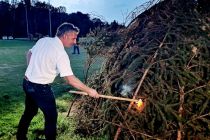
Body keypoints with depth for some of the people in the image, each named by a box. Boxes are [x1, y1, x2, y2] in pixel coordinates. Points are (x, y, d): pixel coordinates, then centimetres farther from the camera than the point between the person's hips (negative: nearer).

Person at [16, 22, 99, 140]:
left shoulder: (43, 40, 1)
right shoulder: (60, 53, -22)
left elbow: (29, 54, 16)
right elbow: (71, 80, -24)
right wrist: (89, 90, -16)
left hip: (27, 83, 9)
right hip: (40, 88, -9)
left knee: (29, 112, 26)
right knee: (51, 116, 7)